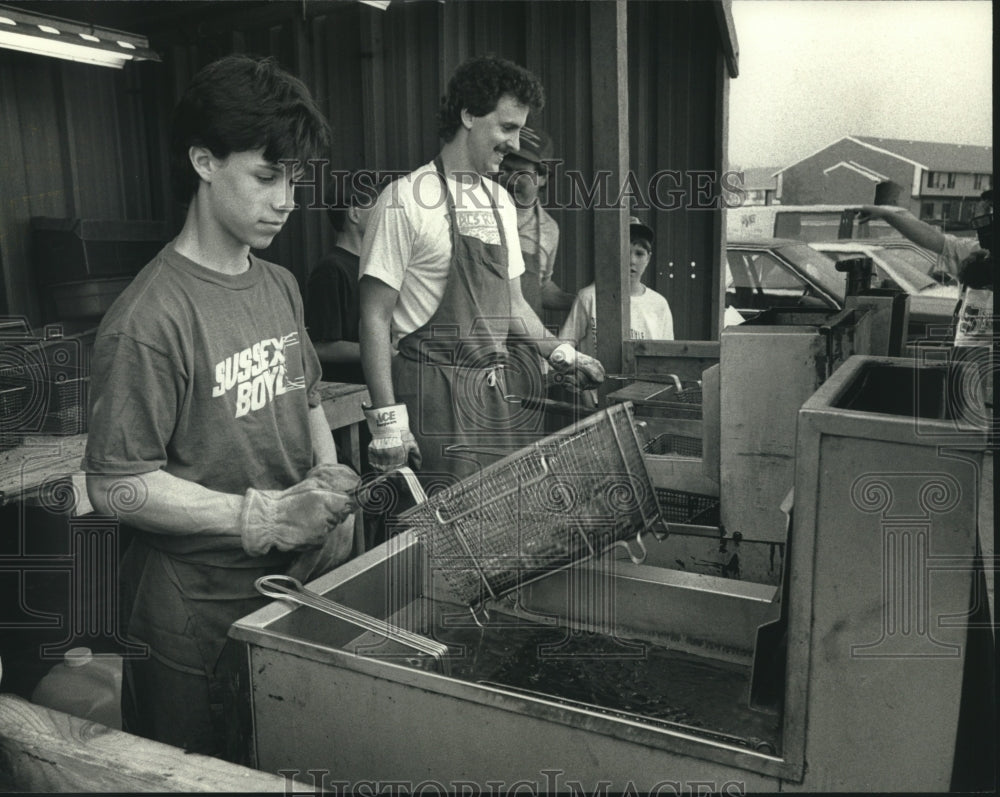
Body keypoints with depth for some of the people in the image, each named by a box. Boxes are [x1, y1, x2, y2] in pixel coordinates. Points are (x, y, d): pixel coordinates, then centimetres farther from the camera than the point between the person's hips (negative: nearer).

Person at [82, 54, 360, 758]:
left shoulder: (280, 286, 5)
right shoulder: (151, 317, -20)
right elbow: (115, 486, -17)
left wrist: (330, 483, 0)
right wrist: (264, 516, -22)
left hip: (300, 583, 7)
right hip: (200, 617, -6)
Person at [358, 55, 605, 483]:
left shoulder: (500, 202, 13)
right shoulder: (406, 199, -10)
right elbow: (375, 317, -12)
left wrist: (560, 353, 7)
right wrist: (387, 419, -17)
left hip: (494, 393, 7)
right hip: (432, 396, -7)